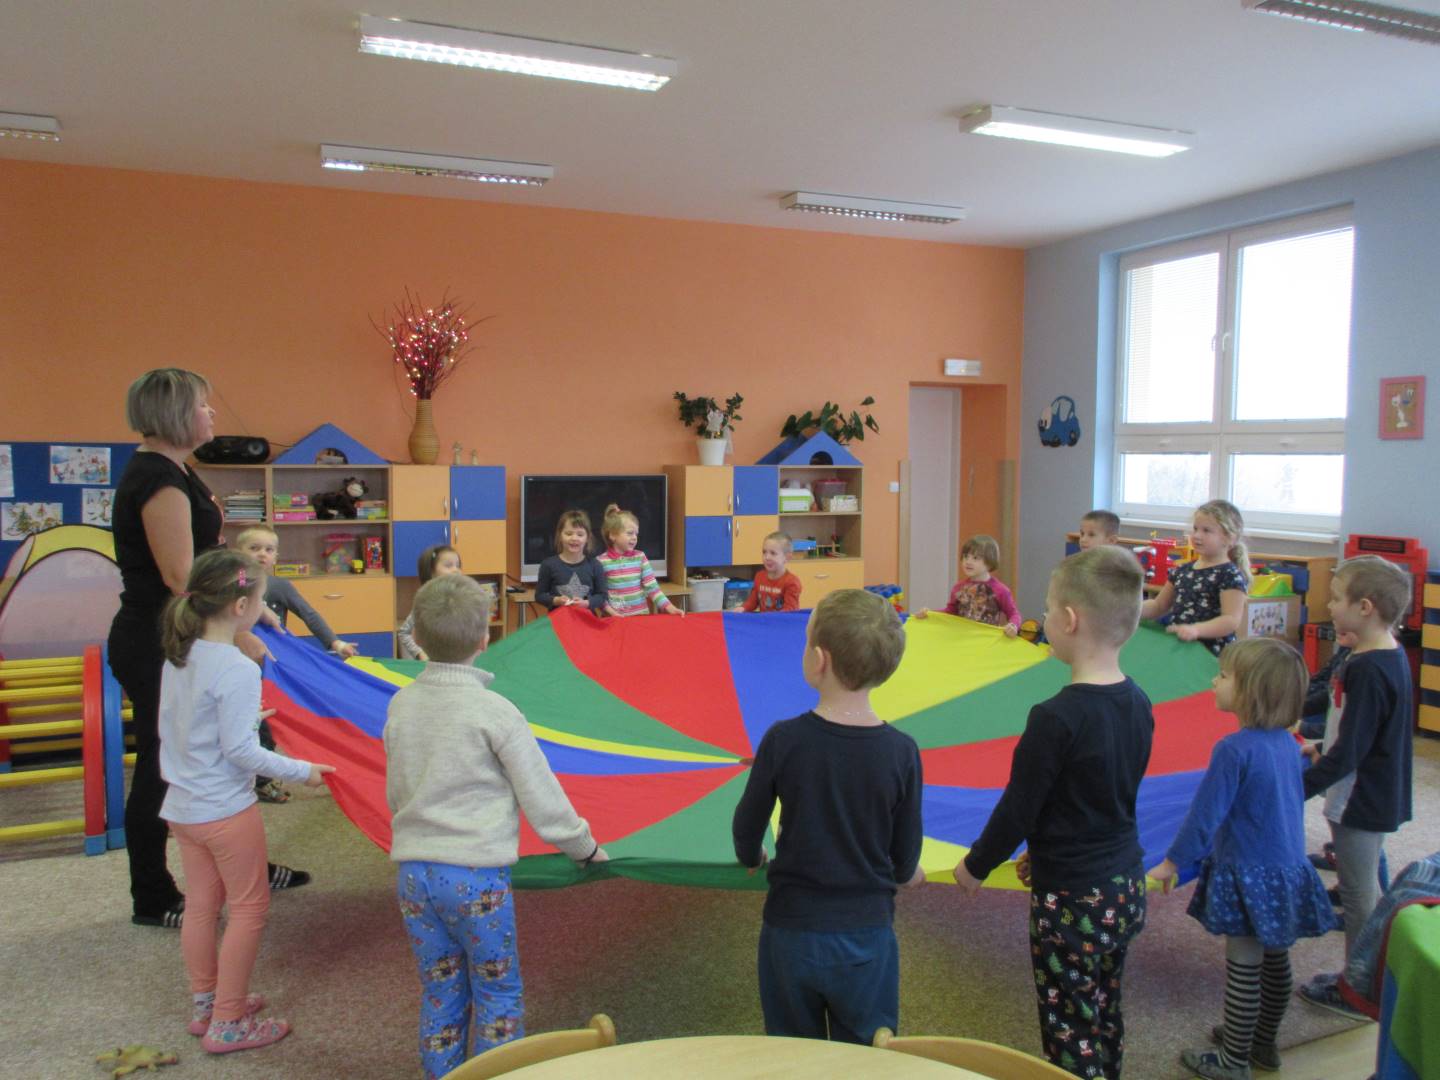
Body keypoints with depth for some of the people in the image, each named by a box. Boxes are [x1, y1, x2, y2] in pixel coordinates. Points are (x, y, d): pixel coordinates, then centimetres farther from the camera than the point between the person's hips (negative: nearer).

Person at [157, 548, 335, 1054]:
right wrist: (301, 771, -11)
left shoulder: (178, 657, 1)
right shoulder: (238, 669, -23)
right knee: (248, 908, 7)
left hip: (182, 805, 8)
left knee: (201, 906, 19)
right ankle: (228, 1023, 15)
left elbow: (176, 727, 12)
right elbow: (239, 752, -21)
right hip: (225, 810, -8)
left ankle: (206, 1005, 34)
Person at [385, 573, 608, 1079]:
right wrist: (588, 849, 6)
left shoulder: (400, 705, 1)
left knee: (440, 995, 18)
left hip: (413, 872, 5)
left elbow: (395, 796, 13)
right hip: (476, 875, -5)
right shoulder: (495, 711, -14)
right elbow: (543, 801, -9)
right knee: (498, 996, 13)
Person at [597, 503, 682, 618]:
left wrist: (668, 607, -6)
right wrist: (610, 611, -13)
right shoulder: (601, 562, -2)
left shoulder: (640, 557, 5)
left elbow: (652, 586, 4)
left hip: (641, 614, 2)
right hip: (616, 618, -2)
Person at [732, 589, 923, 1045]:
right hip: (866, 937, 1)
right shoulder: (901, 751, -14)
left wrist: (752, 856, 20)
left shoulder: (783, 740, -17)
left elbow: (747, 825, -3)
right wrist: (909, 873, 20)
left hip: (791, 932, 0)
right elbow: (904, 862, -4)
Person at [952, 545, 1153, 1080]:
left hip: (1071, 902, -8)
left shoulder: (1056, 719, -25)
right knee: (1106, 1021, 22)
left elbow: (1017, 808, -17)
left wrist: (975, 866, 1)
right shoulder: (1138, 705, -1)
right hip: (1126, 889, 8)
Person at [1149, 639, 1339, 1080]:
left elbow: (1206, 813, -19)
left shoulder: (1234, 749, -23)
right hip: (1288, 868, 8)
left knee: (1243, 968, 3)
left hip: (1250, 876, -8)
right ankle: (1263, 1043, 36)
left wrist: (1172, 862, -9)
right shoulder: (1286, 742, 2)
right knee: (1275, 960, 19)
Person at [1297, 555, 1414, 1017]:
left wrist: (1301, 786, -21)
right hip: (1378, 796, 10)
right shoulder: (1391, 657, 3)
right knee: (1366, 889, 20)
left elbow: (1348, 753, -27)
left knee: (1359, 895, 5)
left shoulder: (1367, 671, -27)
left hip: (1360, 801, -10)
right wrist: (1323, 747, 22)